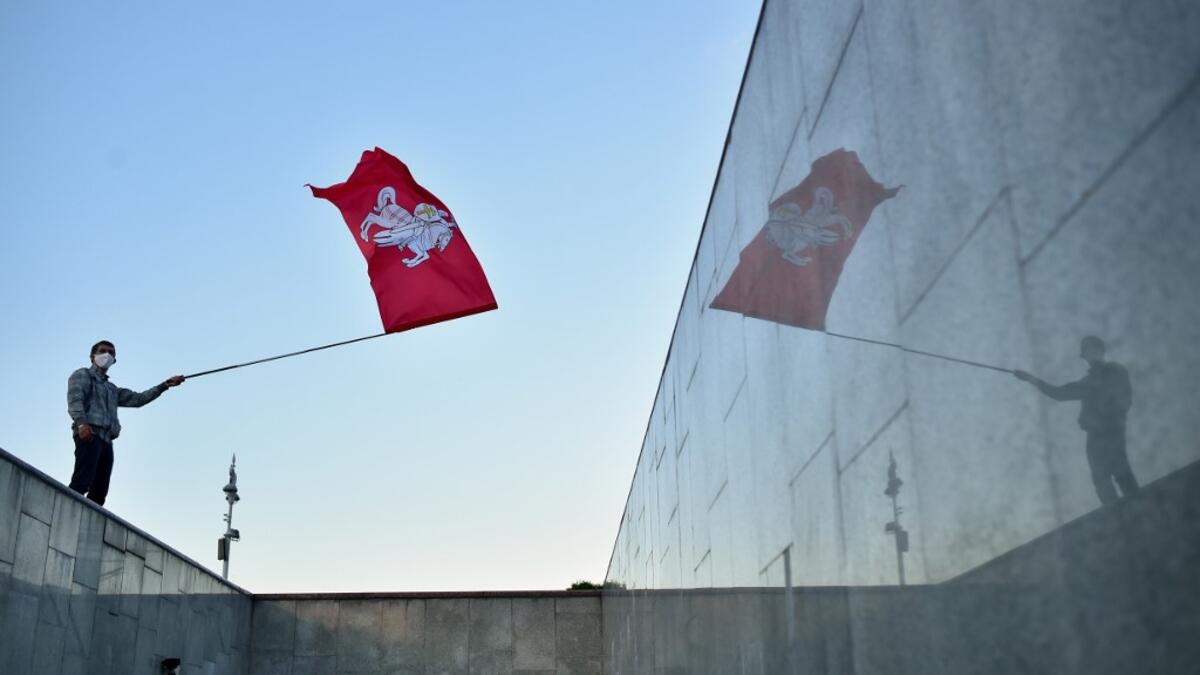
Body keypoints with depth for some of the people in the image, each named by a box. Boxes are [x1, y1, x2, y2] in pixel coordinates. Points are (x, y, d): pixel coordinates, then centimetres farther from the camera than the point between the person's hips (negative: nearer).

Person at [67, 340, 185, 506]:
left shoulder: (112, 389, 36)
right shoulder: (83, 375, 14)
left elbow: (137, 399, 28)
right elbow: (75, 399, -3)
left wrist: (165, 385, 20)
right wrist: (81, 422, -23)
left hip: (106, 440, 8)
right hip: (89, 434, -8)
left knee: (99, 492, -6)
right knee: (81, 483, -24)